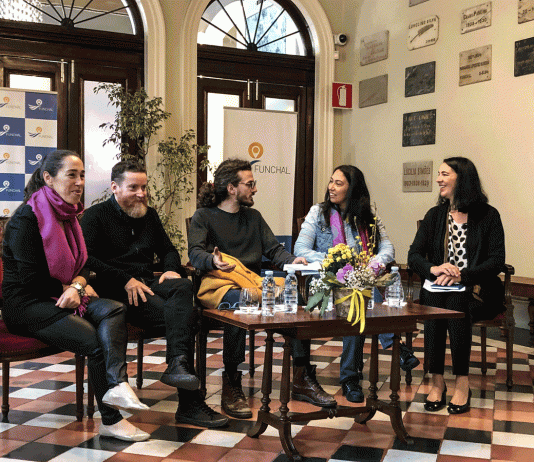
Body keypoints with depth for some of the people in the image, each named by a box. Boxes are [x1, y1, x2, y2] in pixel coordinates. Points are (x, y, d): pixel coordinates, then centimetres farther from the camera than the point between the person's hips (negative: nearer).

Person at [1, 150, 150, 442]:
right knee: (95, 341, -25)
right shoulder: (26, 218, -11)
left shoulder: (68, 215, 14)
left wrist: (77, 286, -10)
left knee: (114, 309, -22)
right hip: (25, 305, -7)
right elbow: (30, 278, -15)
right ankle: (110, 420, -14)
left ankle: (116, 384, -42)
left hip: (62, 298, 7)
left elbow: (82, 264, 11)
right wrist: (68, 289, -7)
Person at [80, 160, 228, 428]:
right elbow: (87, 260, -9)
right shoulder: (95, 216, 5)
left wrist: (172, 269, 7)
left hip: (147, 283, 6)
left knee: (183, 286, -33)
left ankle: (178, 364, -51)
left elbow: (168, 250, 32)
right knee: (181, 316, -30)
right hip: (115, 290, -6)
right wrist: (126, 280, -18)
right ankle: (190, 404, -38)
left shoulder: (149, 215, 25)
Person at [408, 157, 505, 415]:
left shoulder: (488, 215, 3)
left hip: (476, 290, -2)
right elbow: (413, 256, 6)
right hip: (437, 287, 3)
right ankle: (437, 381, -24)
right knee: (433, 303, -31)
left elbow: (497, 261, -5)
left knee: (455, 302, -34)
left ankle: (462, 383, -25)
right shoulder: (435, 215, 13)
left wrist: (462, 276, -20)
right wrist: (433, 269, -17)